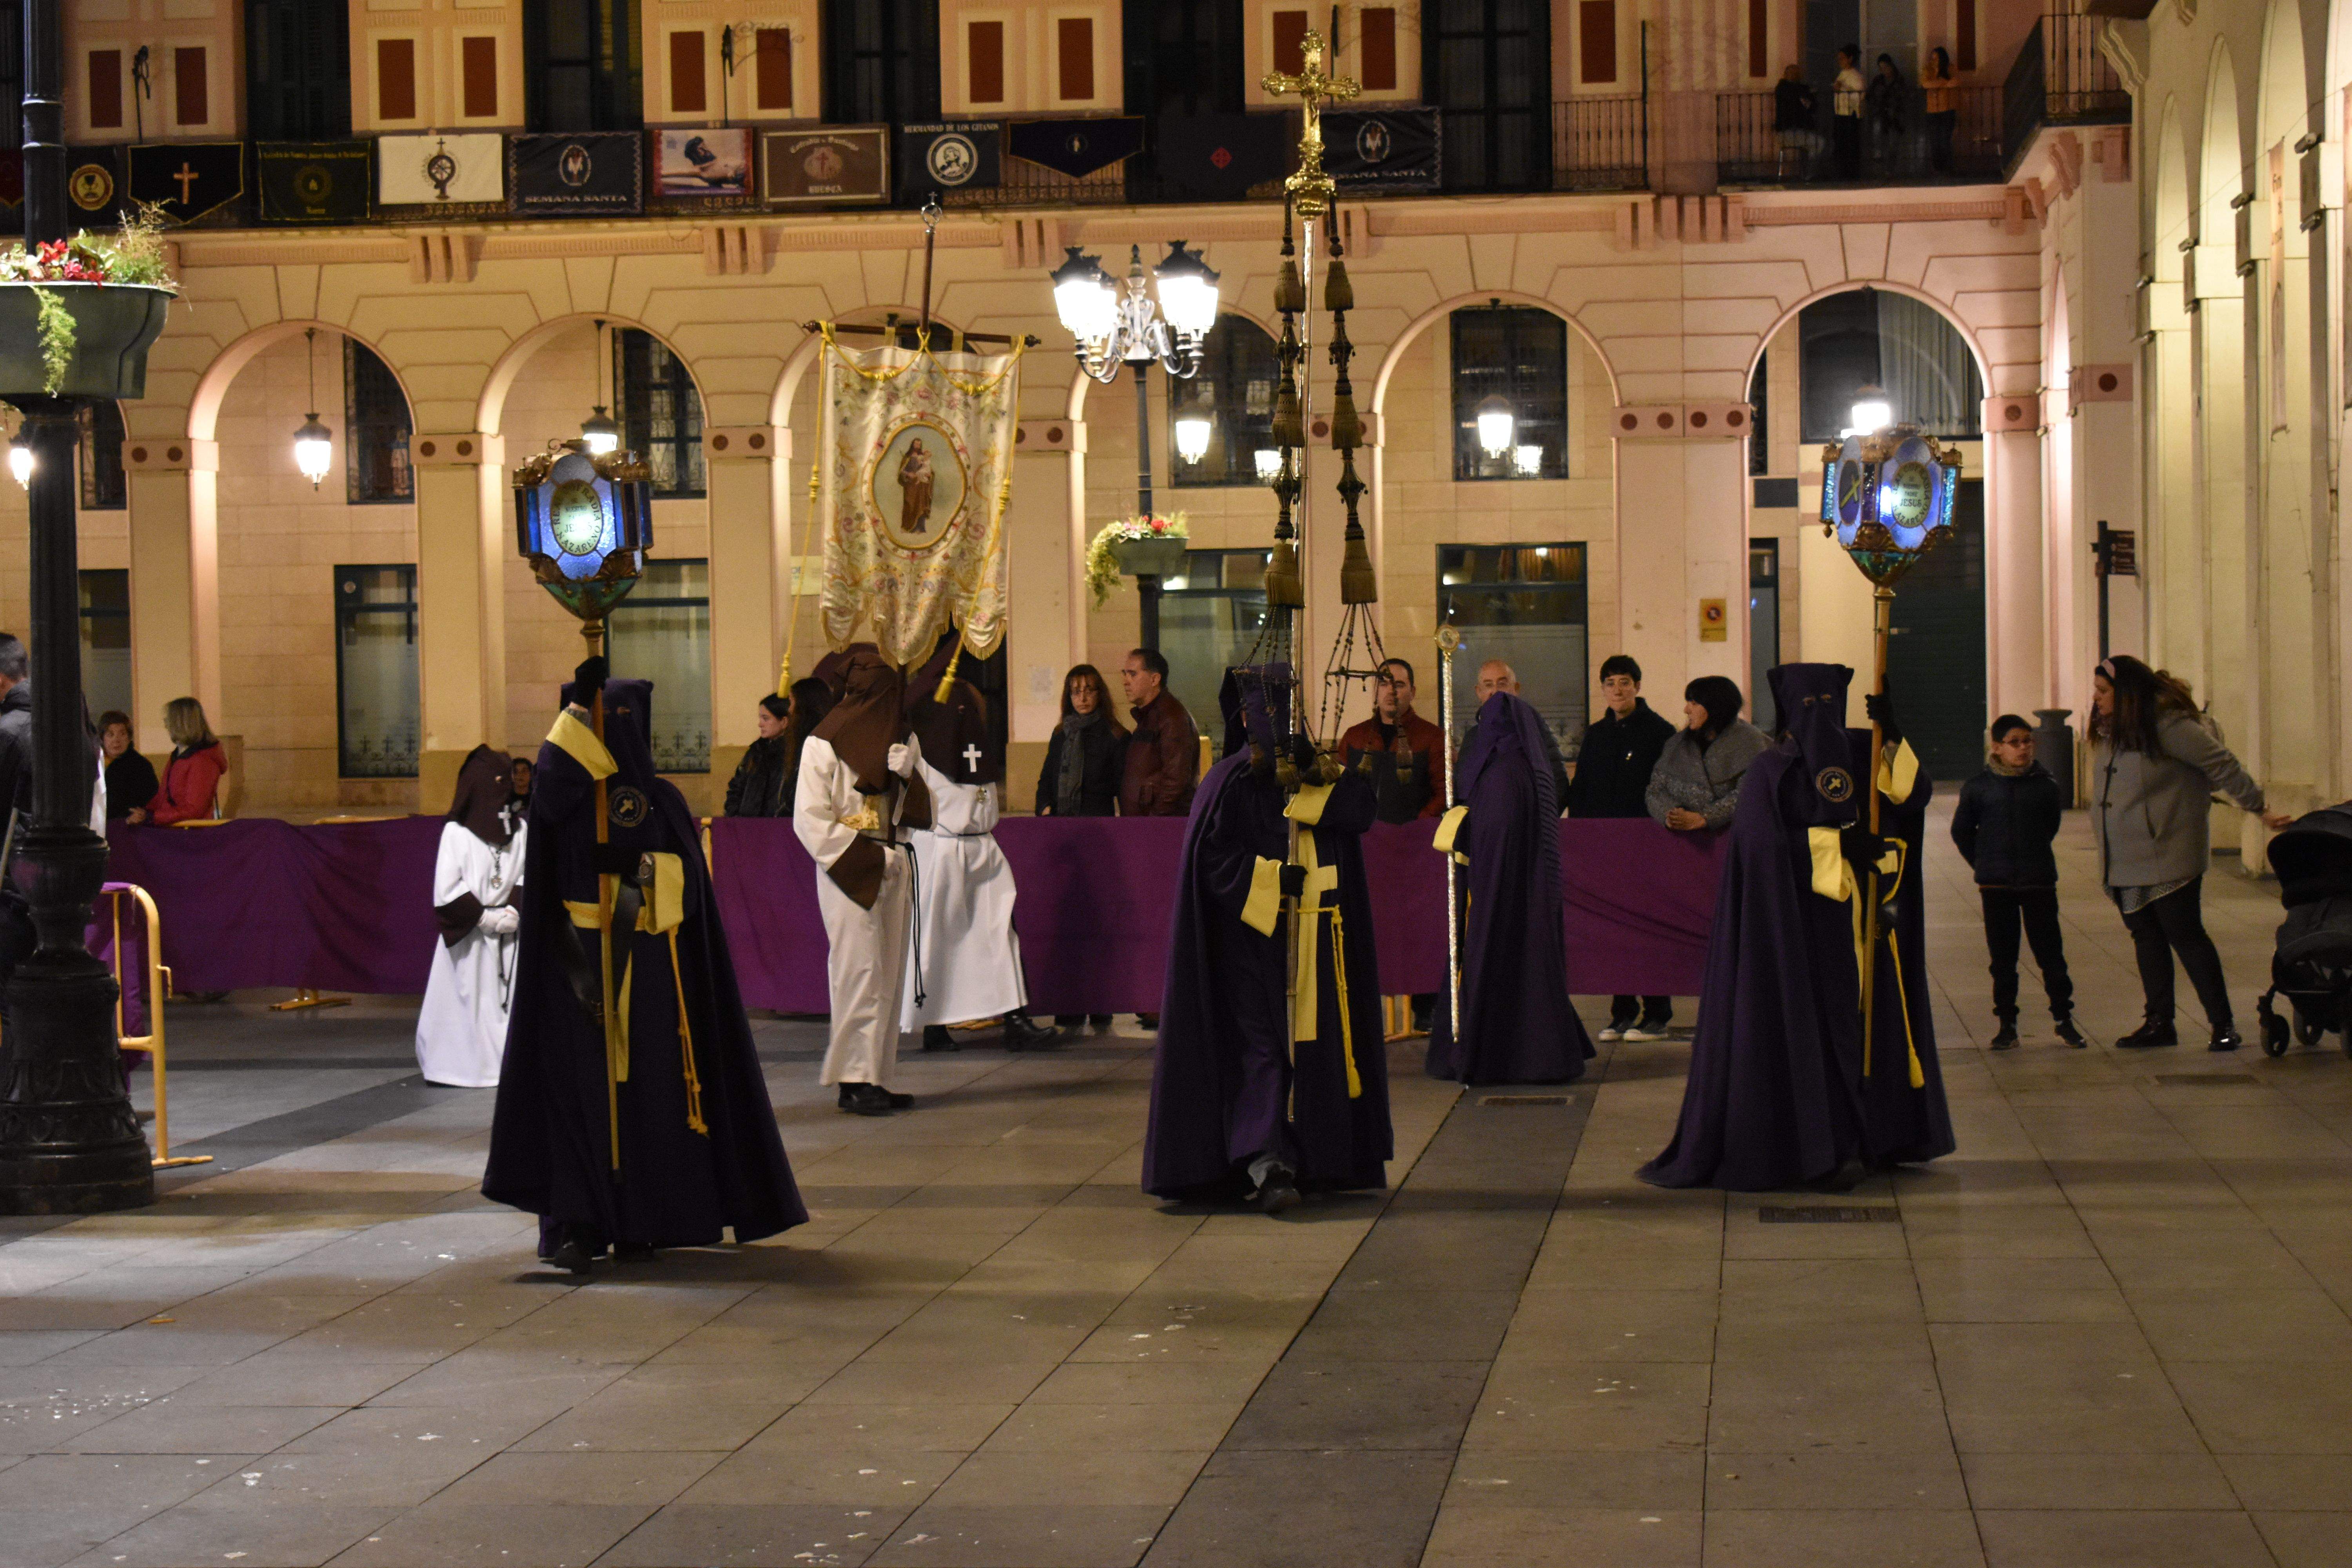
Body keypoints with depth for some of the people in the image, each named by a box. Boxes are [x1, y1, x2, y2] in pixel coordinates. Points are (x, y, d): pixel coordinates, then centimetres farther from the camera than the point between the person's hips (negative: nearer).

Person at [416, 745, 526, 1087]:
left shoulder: (520, 829, 7)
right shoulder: (456, 831, -4)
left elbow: (528, 878, 6)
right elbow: (447, 891, -7)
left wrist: (512, 914, -9)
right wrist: (486, 918, -10)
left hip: (508, 934, 3)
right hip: (469, 936, -3)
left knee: (509, 998, 1)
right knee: (470, 1003, -3)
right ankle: (468, 1065, 3)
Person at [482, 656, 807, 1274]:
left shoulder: (663, 800, 8)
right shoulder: (569, 795, 5)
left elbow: (688, 875, -1)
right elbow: (550, 786, -18)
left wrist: (644, 870, -22)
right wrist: (579, 706, -27)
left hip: (648, 966, 2)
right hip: (580, 961, -2)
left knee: (647, 1088, 3)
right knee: (580, 1086, -8)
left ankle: (639, 1221, 13)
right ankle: (573, 1226, -11)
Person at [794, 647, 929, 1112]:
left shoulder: (906, 740, 13)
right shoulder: (824, 744, -3)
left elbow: (921, 812, 10)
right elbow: (809, 820, -8)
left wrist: (904, 772, -9)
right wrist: (867, 856, -12)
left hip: (894, 869, 6)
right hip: (848, 871, -6)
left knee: (889, 976, 4)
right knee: (860, 971, -10)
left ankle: (877, 1078, 7)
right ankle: (856, 1081, -9)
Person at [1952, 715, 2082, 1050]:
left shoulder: (2045, 785, -2)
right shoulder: (1978, 788, -4)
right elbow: (1962, 831, 8)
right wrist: (1984, 865, 8)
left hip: (2039, 882, 0)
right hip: (1996, 885, 0)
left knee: (2050, 951, 4)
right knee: (2003, 958, 6)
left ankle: (2064, 1019, 14)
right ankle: (2006, 1023, 14)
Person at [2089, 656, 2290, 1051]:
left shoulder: (2169, 725, -16)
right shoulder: (2111, 730, 10)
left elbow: (2222, 766, -12)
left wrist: (2260, 808, -7)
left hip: (2168, 859, -8)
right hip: (2124, 863, 8)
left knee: (2186, 936, -5)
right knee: (2146, 939, 12)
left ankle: (2223, 1025, 3)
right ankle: (2159, 1023, 19)